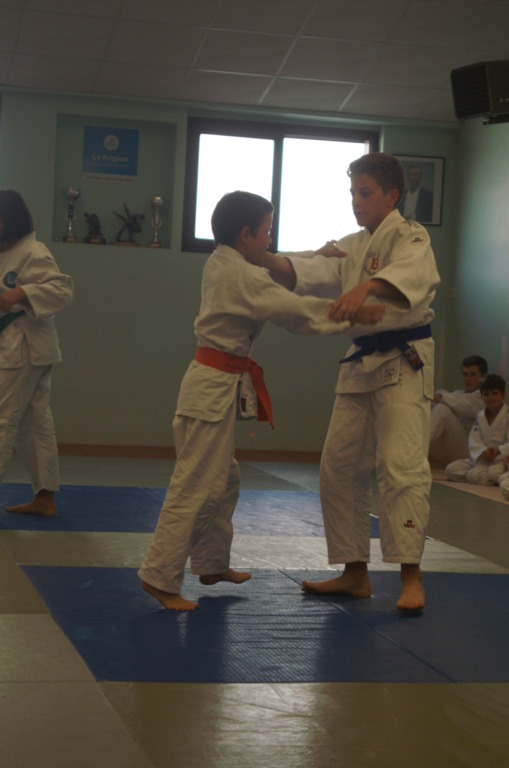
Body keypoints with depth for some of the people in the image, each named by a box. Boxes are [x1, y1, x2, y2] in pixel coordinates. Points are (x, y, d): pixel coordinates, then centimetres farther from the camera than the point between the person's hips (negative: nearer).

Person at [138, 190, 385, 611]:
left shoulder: (221, 264, 10)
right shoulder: (242, 277, -19)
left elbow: (277, 271, 21)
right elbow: (294, 309, -21)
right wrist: (354, 314, -17)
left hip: (217, 384, 10)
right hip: (216, 387, -10)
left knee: (224, 481, 21)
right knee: (196, 486, -7)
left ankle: (212, 563, 33)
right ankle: (160, 578, -2)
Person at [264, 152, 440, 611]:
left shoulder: (409, 237, -7)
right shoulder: (352, 247, 16)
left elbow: (412, 272, -30)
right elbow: (308, 272, 1)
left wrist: (366, 286, -49)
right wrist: (265, 257, -18)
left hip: (404, 364, -8)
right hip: (361, 363, 8)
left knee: (402, 465, -17)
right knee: (340, 469, 8)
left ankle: (411, 576, -13)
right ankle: (355, 573, 18)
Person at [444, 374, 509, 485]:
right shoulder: (480, 416, 7)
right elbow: (474, 440, 1)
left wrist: (499, 450, -37)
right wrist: (482, 452, -20)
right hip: (483, 458, 7)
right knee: (451, 469, -8)